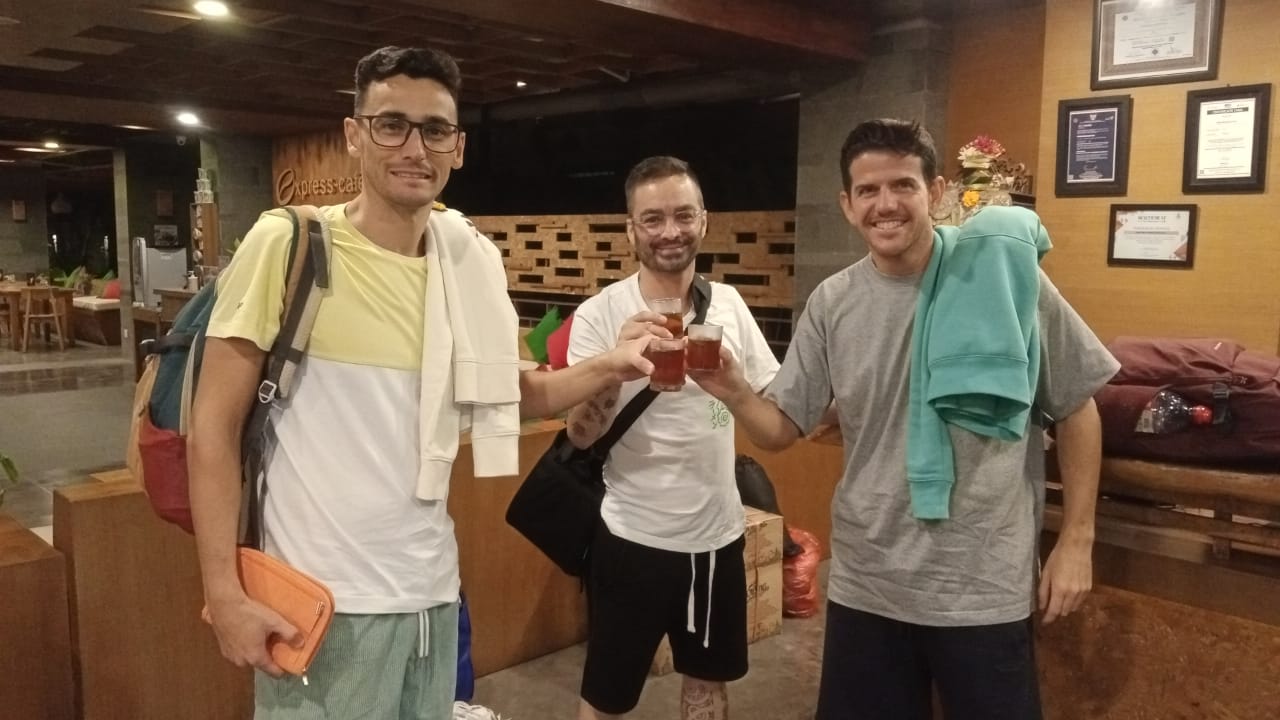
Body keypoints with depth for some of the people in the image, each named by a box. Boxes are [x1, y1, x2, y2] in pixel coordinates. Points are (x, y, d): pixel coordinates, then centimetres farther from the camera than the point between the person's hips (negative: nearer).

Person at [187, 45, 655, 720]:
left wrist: (607, 367, -7)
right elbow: (215, 424, -10)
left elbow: (512, 393, 10)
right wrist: (223, 592, -14)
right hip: (320, 599, -4)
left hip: (432, 587, 5)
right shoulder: (287, 244, -13)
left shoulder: (471, 262, 1)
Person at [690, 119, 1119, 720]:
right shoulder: (832, 304, -3)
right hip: (866, 586, 3)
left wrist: (1077, 540, -1)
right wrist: (734, 392, -21)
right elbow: (780, 430, 0)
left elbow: (1076, 409, -1)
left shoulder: (1008, 274, -10)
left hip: (984, 590, -2)